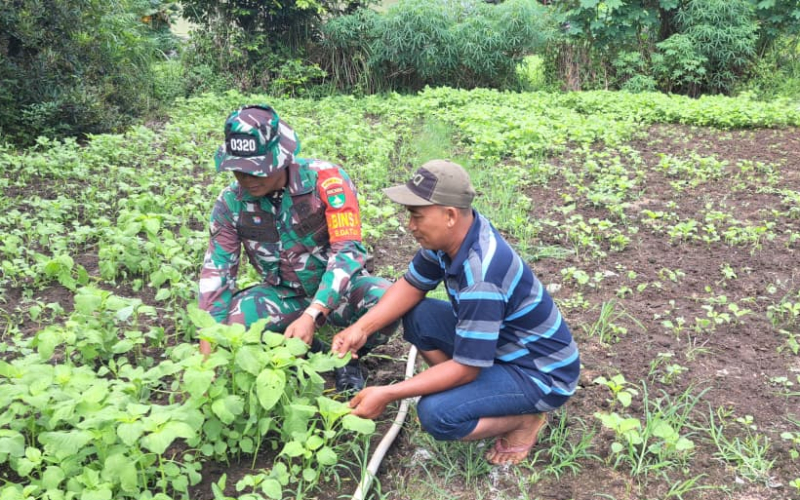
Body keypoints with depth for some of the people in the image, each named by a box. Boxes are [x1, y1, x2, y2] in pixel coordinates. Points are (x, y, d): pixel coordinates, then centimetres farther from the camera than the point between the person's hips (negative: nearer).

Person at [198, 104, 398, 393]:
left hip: (338, 289, -3)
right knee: (228, 322, -25)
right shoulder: (231, 203, -11)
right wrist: (208, 343, -18)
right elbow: (216, 271, -8)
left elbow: (348, 251, -29)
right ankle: (310, 352, 3)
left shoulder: (326, 180, -23)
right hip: (283, 295, 3)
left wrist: (311, 315, -39)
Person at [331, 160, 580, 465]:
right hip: (497, 341, 8)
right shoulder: (454, 232, -10)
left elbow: (466, 367, -29)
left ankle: (524, 419, 0)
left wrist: (386, 394, -26)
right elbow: (412, 286, 4)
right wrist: (362, 328, -10)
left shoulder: (482, 276, -35)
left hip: (543, 373, -8)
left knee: (436, 414, -27)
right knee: (416, 316, 0)